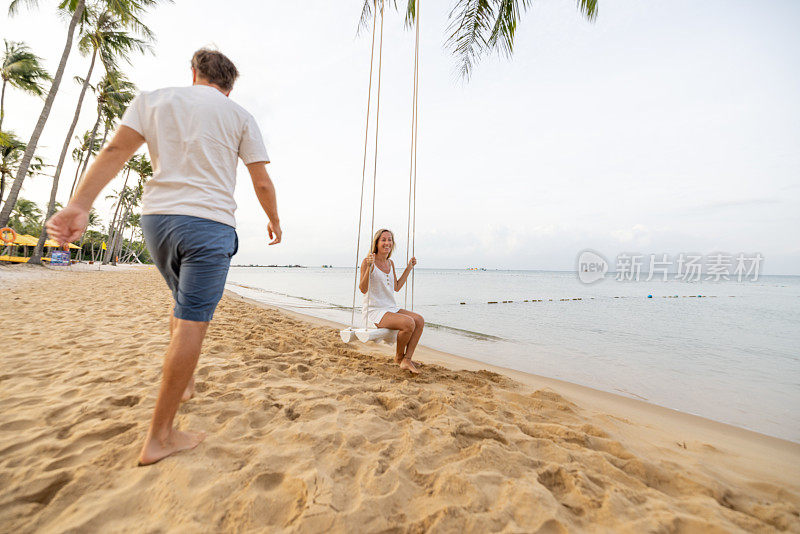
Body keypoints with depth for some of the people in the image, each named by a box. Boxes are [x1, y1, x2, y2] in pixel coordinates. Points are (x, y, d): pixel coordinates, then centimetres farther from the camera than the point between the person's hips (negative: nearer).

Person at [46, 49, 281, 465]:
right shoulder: (240, 116, 11)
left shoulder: (154, 99, 16)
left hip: (157, 217, 4)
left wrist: (79, 205, -7)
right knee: (192, 321, -4)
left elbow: (115, 150, 1)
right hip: (209, 221, -4)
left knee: (184, 302, 25)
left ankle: (184, 382, 34)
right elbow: (263, 184, 5)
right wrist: (274, 221, 19)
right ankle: (160, 436, 3)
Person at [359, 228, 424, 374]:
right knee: (409, 323, -27)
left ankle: (407, 360, -9)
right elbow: (363, 289, -18)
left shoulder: (390, 263, 13)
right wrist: (369, 267, -29)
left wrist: (409, 268, 19)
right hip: (373, 311, -7)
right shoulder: (368, 262, -9)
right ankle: (399, 356, 0)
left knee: (419, 320, -14)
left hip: (390, 309, 8)